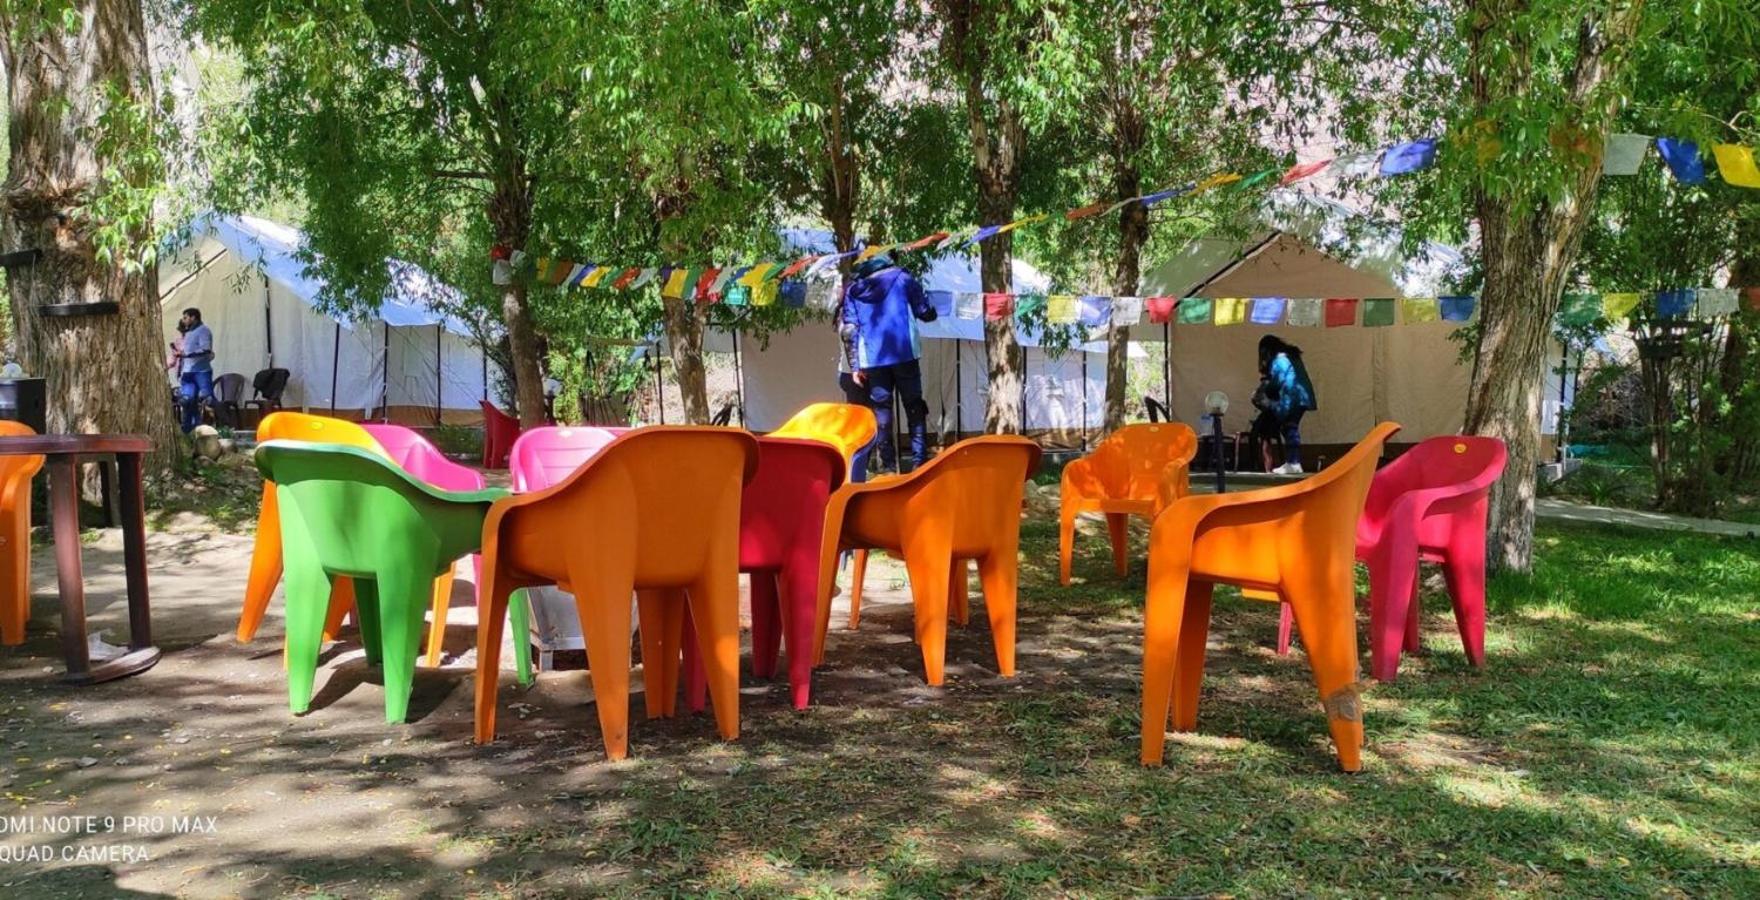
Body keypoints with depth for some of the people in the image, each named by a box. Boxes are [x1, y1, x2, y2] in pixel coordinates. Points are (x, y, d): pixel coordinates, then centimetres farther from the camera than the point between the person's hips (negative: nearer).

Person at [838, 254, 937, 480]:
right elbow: (925, 312, 6)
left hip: (873, 360, 1)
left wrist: (854, 366, 3)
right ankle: (920, 460, -1)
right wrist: (931, 310, 28)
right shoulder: (901, 278, 8)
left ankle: (888, 463, 3)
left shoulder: (852, 291, 12)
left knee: (881, 409, 7)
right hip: (904, 353, -1)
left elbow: (849, 331, 3)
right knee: (914, 407, 6)